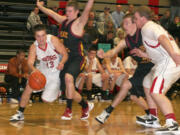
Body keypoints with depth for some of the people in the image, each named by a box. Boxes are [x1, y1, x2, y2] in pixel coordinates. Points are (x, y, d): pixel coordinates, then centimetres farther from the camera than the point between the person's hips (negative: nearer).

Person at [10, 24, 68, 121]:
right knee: (28, 88, -13)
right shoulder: (34, 47, -17)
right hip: (42, 71, 3)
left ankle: (57, 93, 30)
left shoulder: (53, 40, -24)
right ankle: (20, 113, 2)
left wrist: (62, 62, -41)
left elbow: (65, 54, -19)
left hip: (56, 73, -3)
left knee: (46, 99, -4)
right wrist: (33, 69, -52)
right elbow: (30, 62, -27)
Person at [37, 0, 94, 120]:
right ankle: (86, 106, 33)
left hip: (77, 59, -8)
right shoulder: (64, 20, 12)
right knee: (68, 90, 9)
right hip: (65, 59, 8)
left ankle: (68, 110, -25)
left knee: (68, 77, -34)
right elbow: (51, 13, 28)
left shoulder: (78, 23, -7)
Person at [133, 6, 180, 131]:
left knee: (156, 93, -21)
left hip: (170, 62, -11)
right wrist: (142, 54, 27)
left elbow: (162, 38, -26)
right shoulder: (154, 26, 28)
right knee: (147, 83, 25)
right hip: (165, 62, 11)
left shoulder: (148, 27, -4)